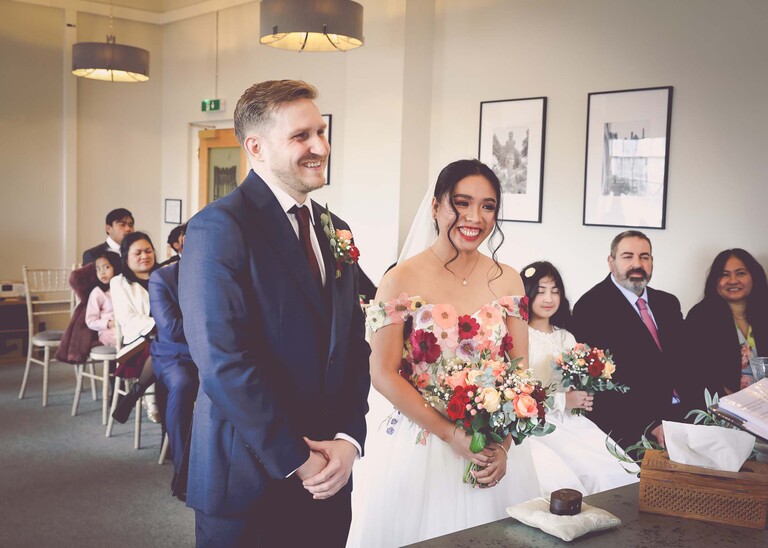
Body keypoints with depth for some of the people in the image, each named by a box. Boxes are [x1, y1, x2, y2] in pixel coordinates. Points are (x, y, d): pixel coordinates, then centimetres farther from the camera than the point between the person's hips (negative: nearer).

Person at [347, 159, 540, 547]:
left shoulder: (508, 281, 4)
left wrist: (504, 443, -8)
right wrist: (452, 434, -15)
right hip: (417, 448, -3)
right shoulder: (402, 280, -8)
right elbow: (384, 375, -10)